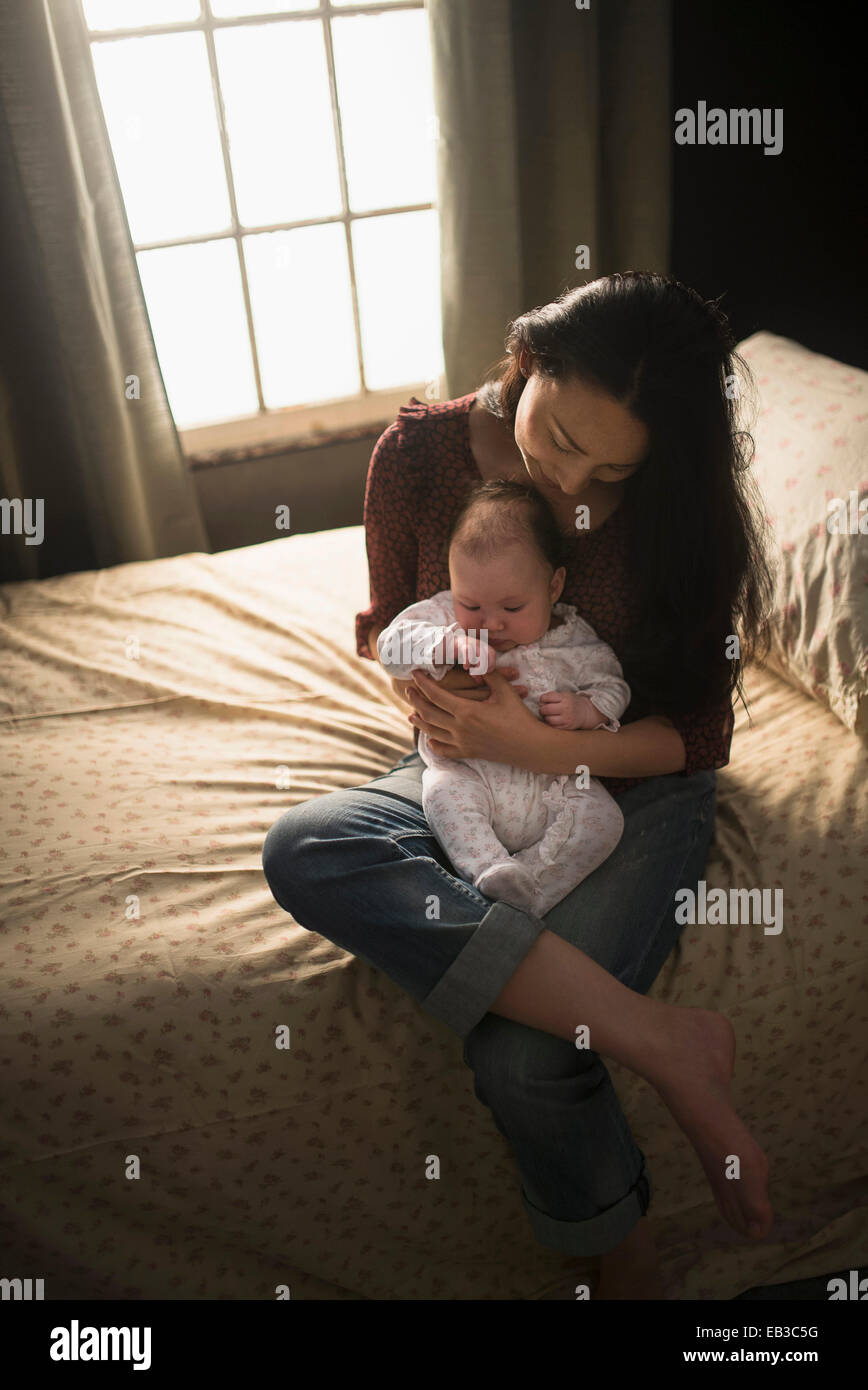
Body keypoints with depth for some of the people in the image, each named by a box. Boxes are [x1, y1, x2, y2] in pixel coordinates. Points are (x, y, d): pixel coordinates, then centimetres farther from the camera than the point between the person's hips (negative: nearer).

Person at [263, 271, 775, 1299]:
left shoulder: (681, 504, -13)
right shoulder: (419, 452, -8)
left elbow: (698, 736, -9)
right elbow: (387, 623, 7)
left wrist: (543, 747, -24)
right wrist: (422, 687, -16)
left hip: (632, 785, -3)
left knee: (523, 1060, -27)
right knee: (302, 849, -29)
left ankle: (626, 1260, 7)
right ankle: (661, 1039, -29)